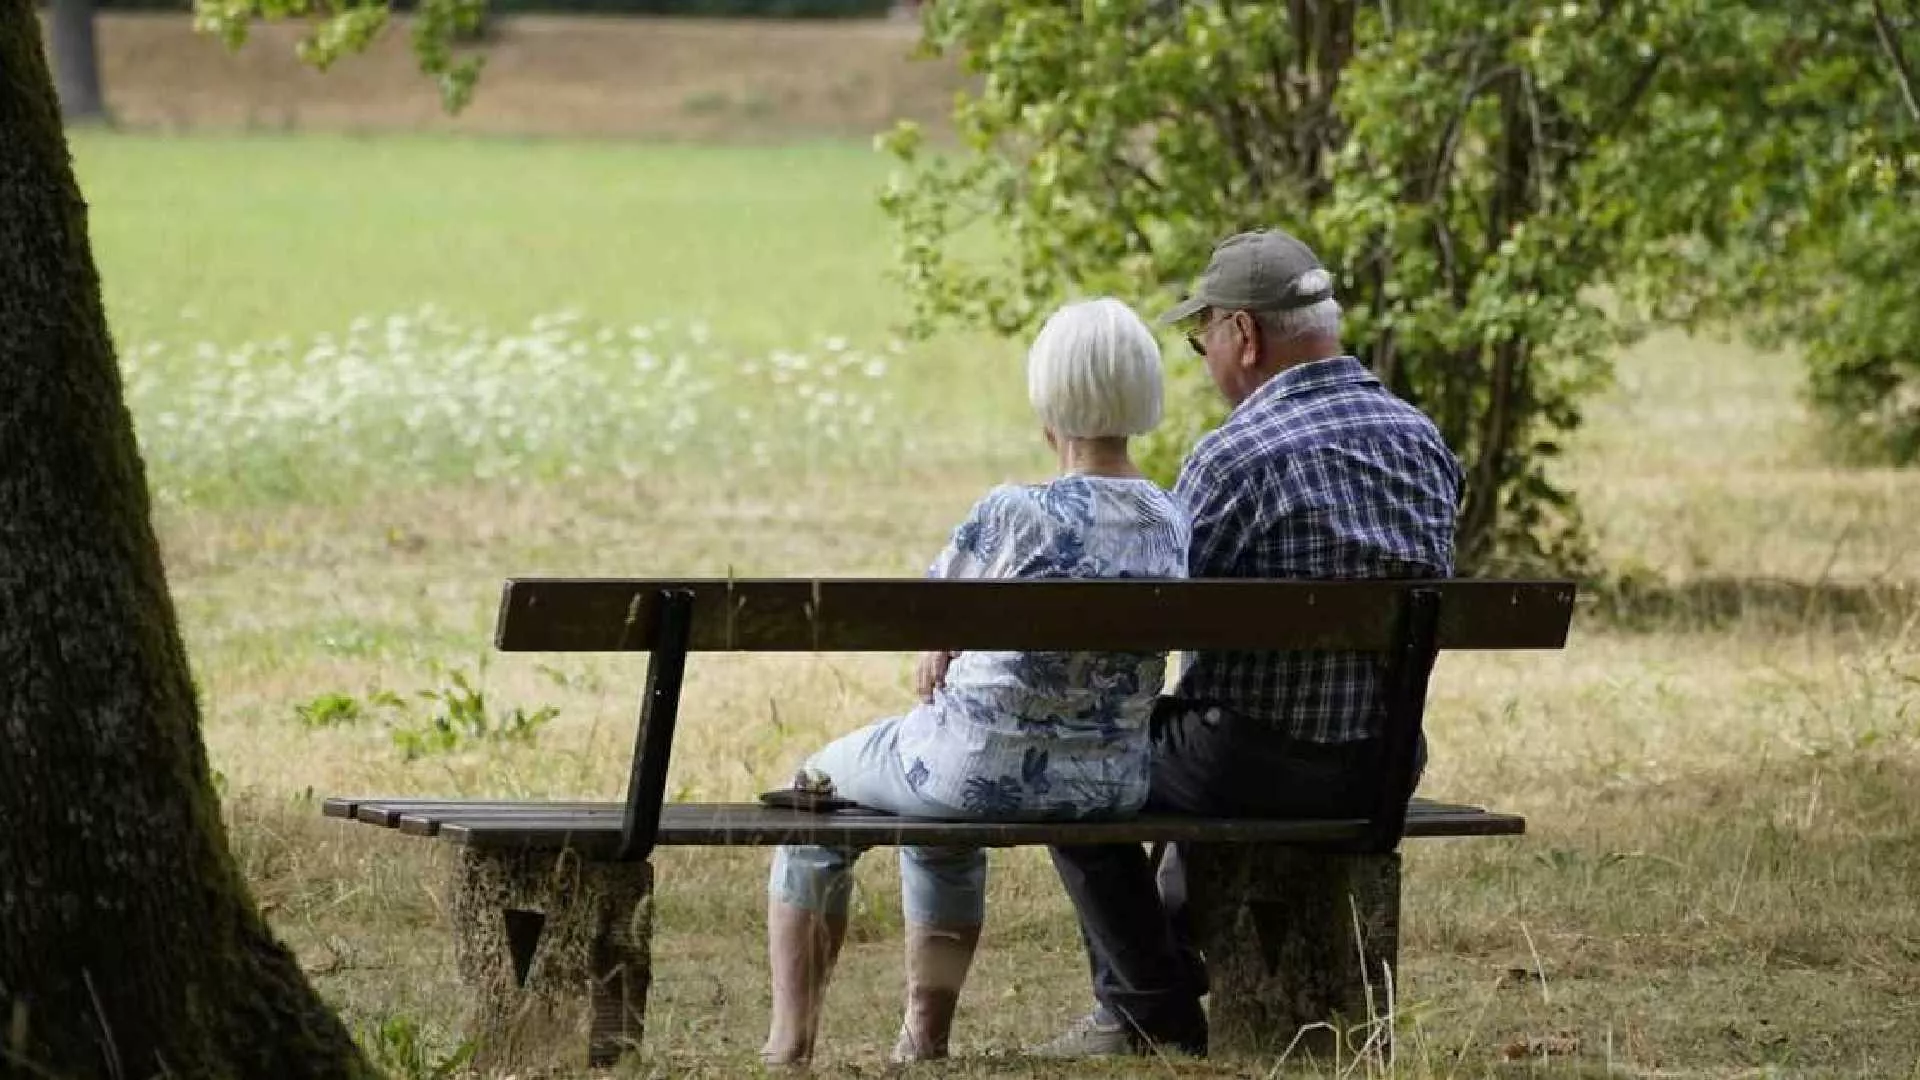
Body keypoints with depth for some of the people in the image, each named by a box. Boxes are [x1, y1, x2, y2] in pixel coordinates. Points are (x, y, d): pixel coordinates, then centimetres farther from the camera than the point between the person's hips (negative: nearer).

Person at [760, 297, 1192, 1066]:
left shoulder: (1015, 515, -22)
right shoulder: (1172, 523, -4)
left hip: (985, 767, -6)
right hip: (1111, 783, 6)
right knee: (944, 823, 39)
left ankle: (789, 1043, 28)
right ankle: (926, 1039, 39)